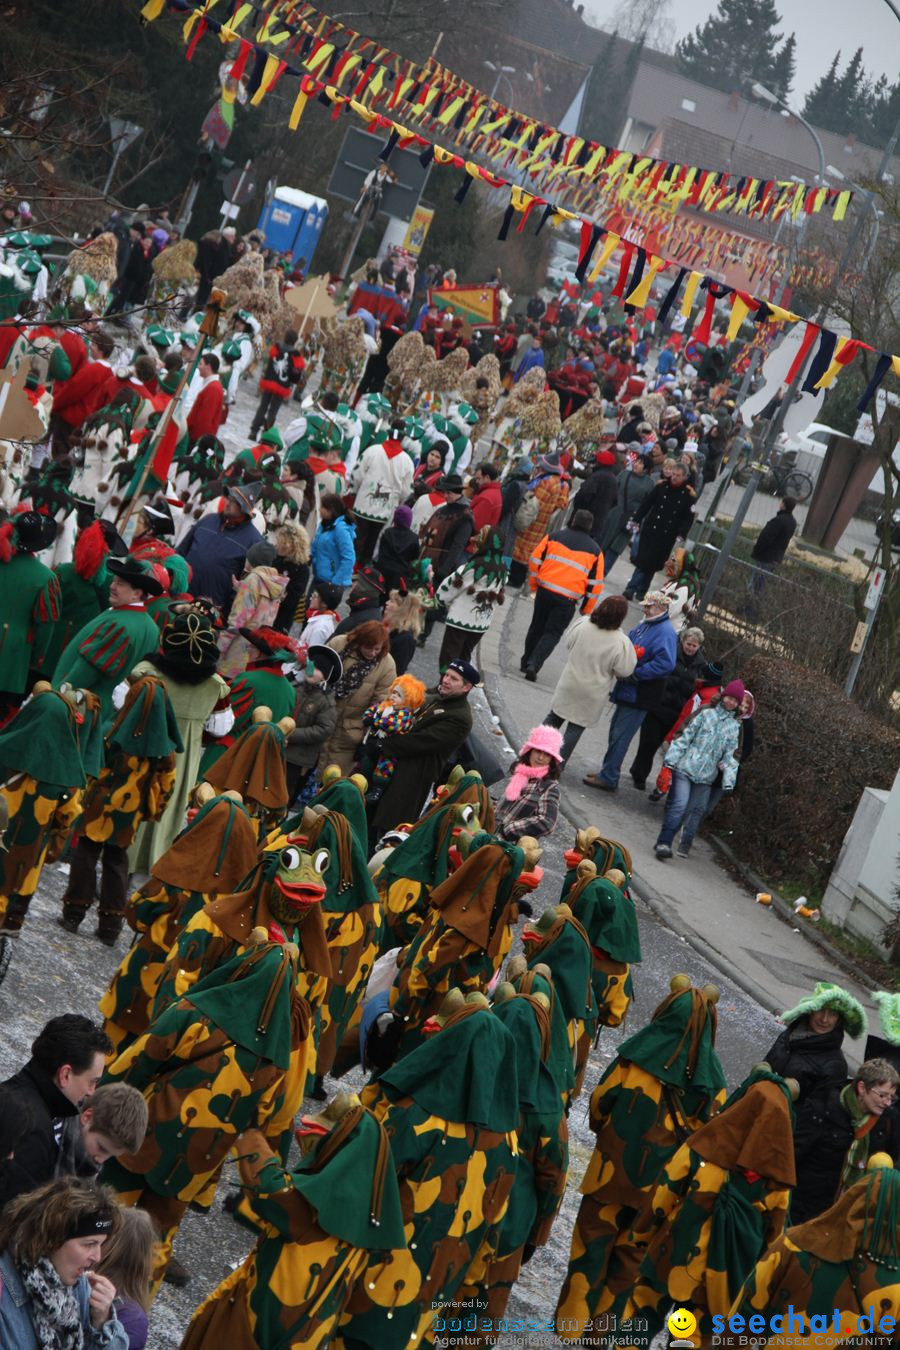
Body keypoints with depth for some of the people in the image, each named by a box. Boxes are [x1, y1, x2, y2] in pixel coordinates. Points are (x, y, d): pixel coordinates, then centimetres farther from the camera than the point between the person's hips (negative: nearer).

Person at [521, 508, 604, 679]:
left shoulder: (555, 536, 6)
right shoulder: (595, 551, 4)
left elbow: (535, 560, 7)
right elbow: (596, 583, 4)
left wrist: (534, 584, 19)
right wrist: (586, 609, 12)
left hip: (545, 590, 2)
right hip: (567, 600, -2)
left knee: (537, 627, 21)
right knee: (552, 633, 5)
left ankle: (526, 662, 30)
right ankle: (533, 665, -11)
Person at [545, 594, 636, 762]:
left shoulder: (582, 625, -13)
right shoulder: (621, 643, -23)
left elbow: (569, 644, 4)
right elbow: (624, 671, -14)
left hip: (569, 684, 3)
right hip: (591, 695, -3)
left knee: (554, 717, 21)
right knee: (576, 727, 10)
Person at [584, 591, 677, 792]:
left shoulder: (665, 632, -18)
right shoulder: (644, 625, 11)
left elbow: (666, 663, -28)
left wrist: (636, 674, -24)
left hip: (639, 696, -10)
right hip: (627, 691, 10)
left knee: (619, 737, -4)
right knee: (615, 732, 18)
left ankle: (608, 778, 3)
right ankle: (608, 773, 29)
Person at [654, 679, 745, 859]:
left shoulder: (734, 726, 10)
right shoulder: (706, 714, 1)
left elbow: (730, 755, 11)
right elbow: (685, 737, 0)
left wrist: (729, 780, 2)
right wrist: (671, 759, -6)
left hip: (706, 775, 4)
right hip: (685, 768, -4)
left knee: (697, 810, 5)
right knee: (679, 805, -15)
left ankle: (685, 844, 20)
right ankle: (663, 843, -17)